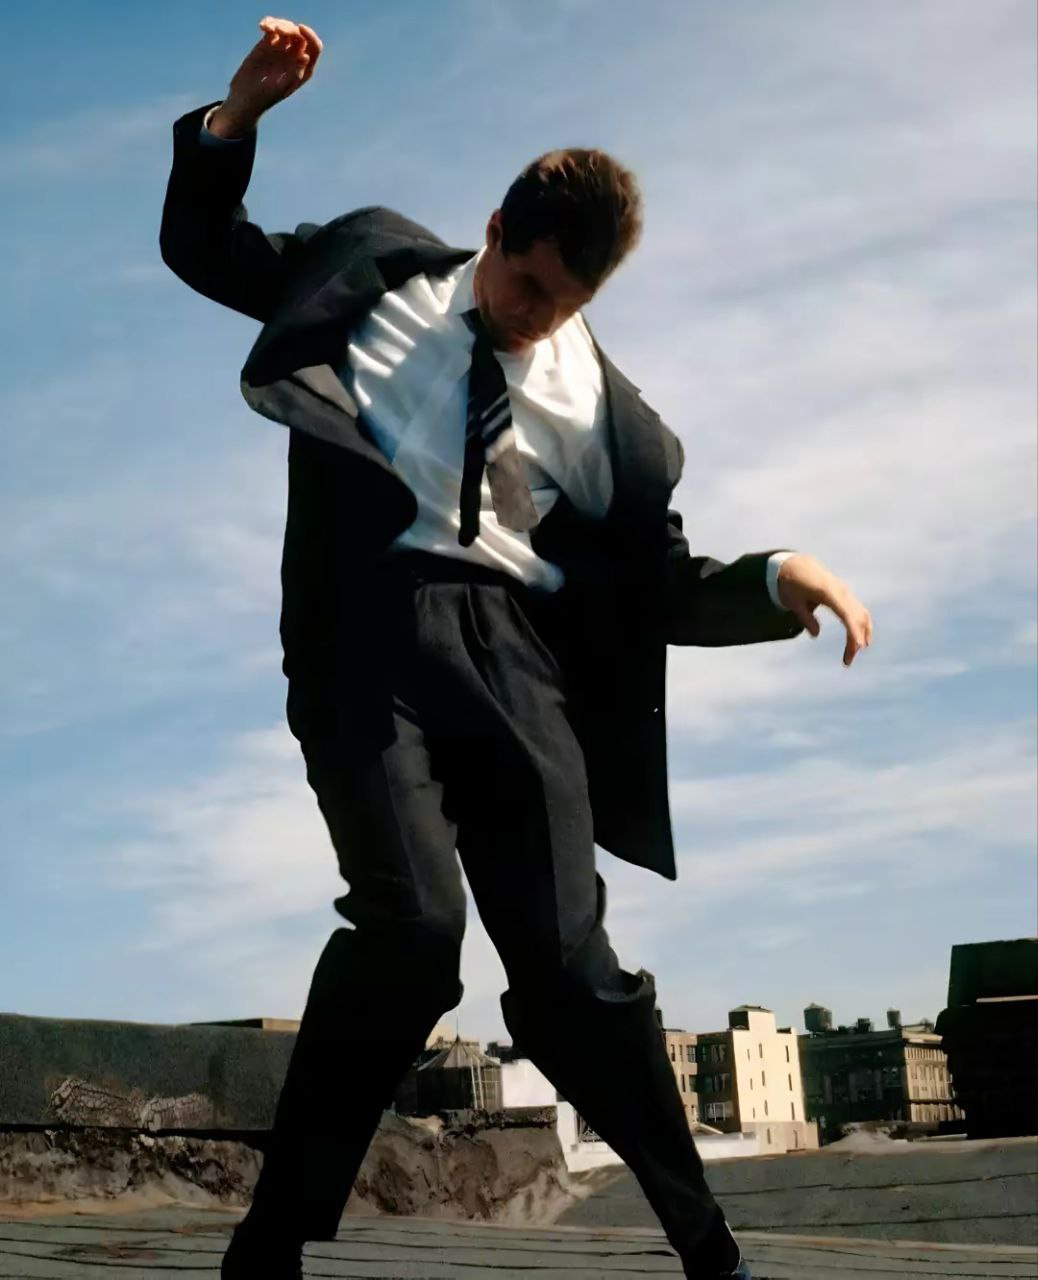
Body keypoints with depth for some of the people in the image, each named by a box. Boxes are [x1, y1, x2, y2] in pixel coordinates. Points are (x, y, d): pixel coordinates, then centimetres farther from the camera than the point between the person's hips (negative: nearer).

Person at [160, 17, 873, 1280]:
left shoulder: (603, 411, 12)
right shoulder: (380, 264, 13)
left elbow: (664, 588, 14)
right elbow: (202, 251, 20)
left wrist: (778, 576, -6)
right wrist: (238, 111, 4)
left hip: (508, 647, 2)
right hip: (370, 622, -1)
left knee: (567, 966, -4)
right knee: (414, 924, -22)